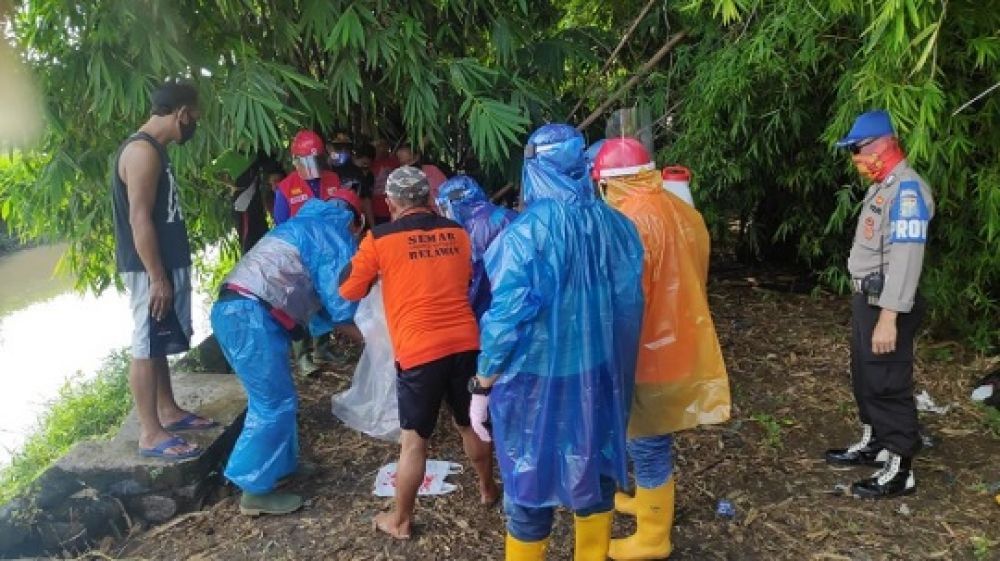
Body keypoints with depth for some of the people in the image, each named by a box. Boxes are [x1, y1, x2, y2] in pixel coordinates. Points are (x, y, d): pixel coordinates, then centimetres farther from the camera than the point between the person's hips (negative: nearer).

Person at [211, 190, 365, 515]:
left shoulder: (303, 225, 28)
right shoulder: (336, 237, 1)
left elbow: (311, 293, 31)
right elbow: (340, 307, -2)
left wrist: (353, 332, 34)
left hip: (230, 309, 10)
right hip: (252, 317, -10)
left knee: (270, 398, 20)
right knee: (276, 404, -1)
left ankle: (279, 465, 32)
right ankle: (255, 492, 7)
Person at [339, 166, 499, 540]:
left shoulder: (380, 239, -4)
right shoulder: (457, 233, 8)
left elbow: (349, 290, 5)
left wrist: (378, 273, 23)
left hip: (418, 351, -4)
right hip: (466, 343, 4)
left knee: (414, 440, 8)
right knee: (470, 423, 24)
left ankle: (401, 521, 23)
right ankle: (487, 489, 43)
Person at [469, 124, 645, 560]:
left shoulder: (525, 233, -19)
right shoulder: (618, 227, -3)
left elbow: (506, 319, -19)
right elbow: (630, 306, 4)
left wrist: (482, 389, -8)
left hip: (536, 381, -5)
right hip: (599, 376, 5)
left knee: (529, 478, 13)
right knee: (593, 470, 21)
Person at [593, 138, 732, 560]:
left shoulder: (630, 222, -23)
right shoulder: (684, 211, 4)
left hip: (649, 354, -8)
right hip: (684, 343, 9)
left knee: (647, 444, 6)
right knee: (654, 439, 25)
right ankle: (648, 500, 43)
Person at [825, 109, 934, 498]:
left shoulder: (907, 190, -19)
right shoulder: (882, 187, 14)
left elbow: (905, 258, -27)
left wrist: (889, 317, -30)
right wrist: (866, 304, 18)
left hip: (886, 305, -10)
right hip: (866, 298, 10)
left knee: (889, 384, -2)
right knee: (865, 377, 20)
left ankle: (899, 469, 9)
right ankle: (873, 444, 37)